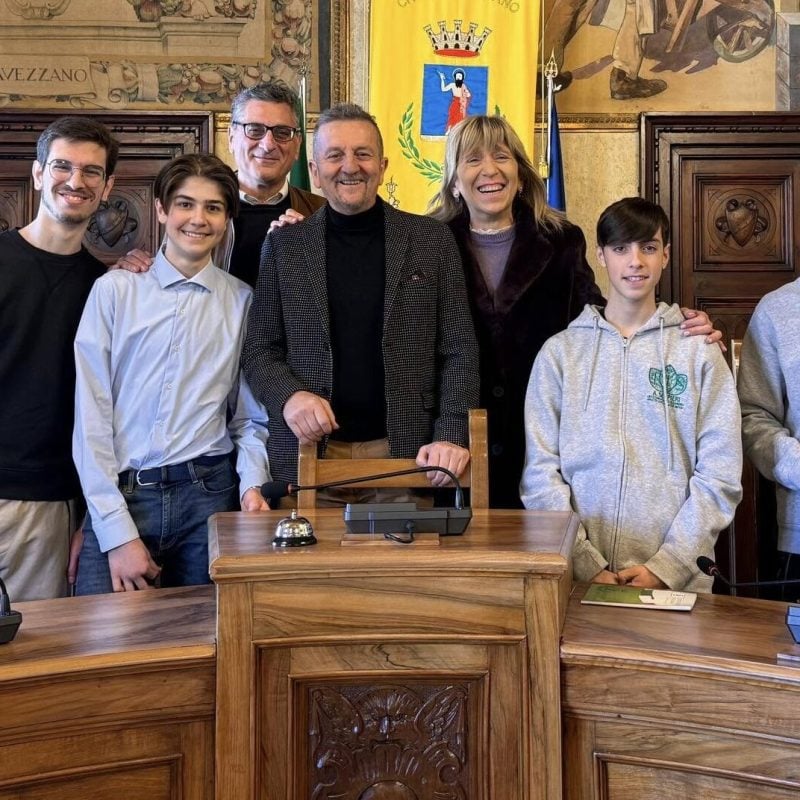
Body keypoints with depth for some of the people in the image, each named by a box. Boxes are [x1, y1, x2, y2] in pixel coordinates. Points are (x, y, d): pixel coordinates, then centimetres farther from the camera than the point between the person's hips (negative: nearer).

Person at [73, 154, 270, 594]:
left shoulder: (242, 301, 6)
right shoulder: (114, 289, 1)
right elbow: (91, 415, -2)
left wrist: (252, 482, -8)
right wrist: (117, 531, -7)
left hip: (207, 496, 1)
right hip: (118, 496, -1)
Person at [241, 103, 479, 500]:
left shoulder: (432, 240, 4)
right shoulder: (284, 245, 6)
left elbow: (458, 351, 2)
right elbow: (259, 348, 7)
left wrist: (451, 436, -9)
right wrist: (288, 395, -13)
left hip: (405, 452, 0)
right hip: (308, 450, 0)